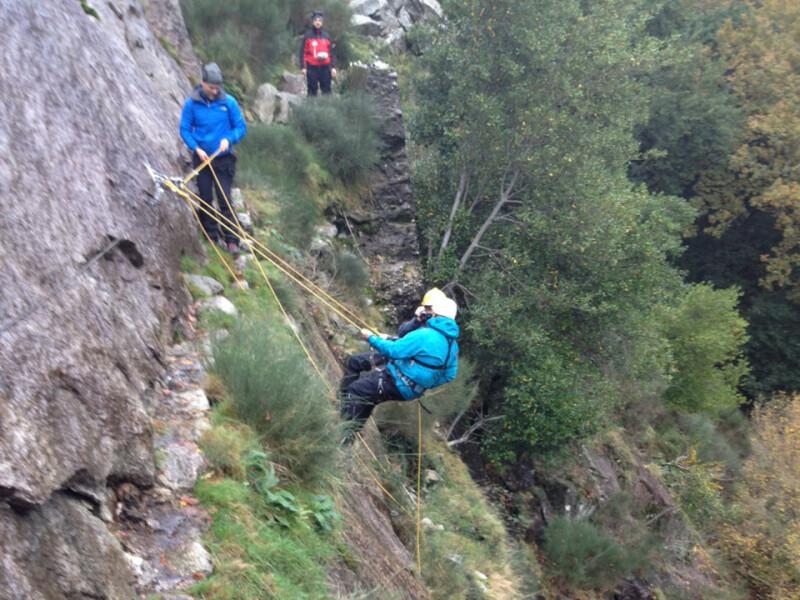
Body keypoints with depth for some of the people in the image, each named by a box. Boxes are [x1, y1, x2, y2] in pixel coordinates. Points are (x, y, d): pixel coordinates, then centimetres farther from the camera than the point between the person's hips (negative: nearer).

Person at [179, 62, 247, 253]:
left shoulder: (228, 102, -5)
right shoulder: (192, 103, -4)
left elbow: (241, 127, 1)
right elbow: (184, 130, 3)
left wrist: (229, 139, -17)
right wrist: (196, 148, -12)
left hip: (223, 159, -1)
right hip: (201, 158, 2)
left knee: (225, 199, -5)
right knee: (205, 198, 9)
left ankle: (232, 239, 0)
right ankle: (211, 236, 22)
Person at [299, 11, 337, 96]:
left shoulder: (326, 36, 13)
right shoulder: (307, 36, 4)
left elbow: (331, 53, 15)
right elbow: (303, 52, 1)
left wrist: (333, 67, 7)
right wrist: (303, 67, -7)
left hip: (325, 67, 3)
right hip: (312, 67, -2)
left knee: (327, 91, 1)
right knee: (312, 91, -1)